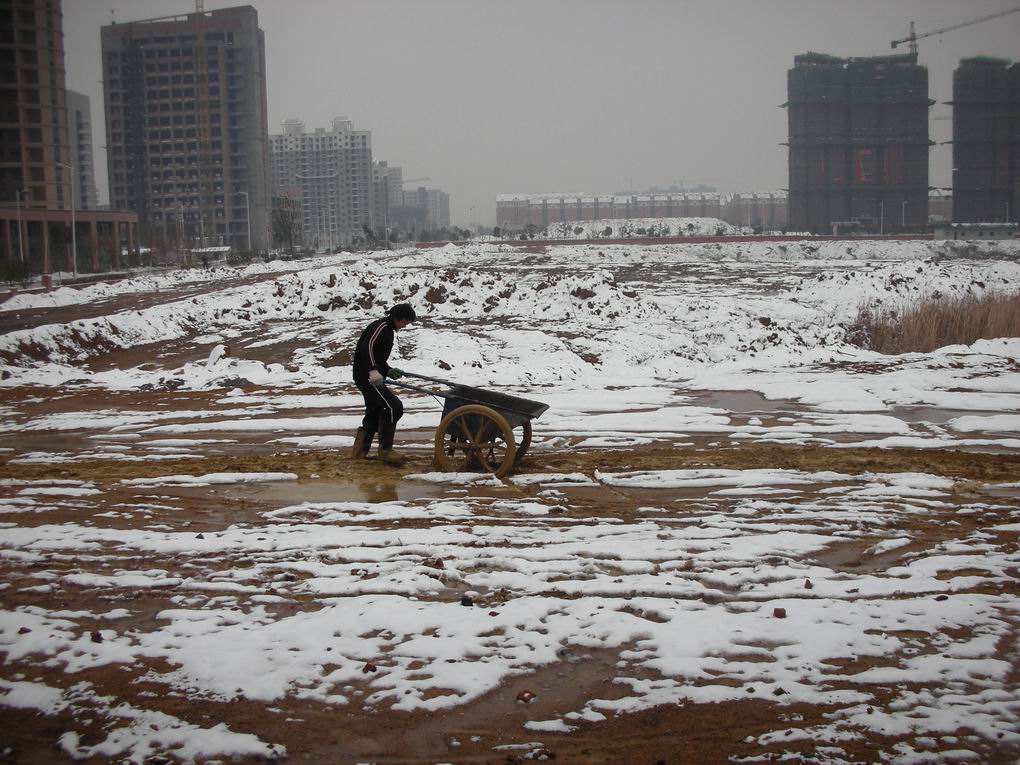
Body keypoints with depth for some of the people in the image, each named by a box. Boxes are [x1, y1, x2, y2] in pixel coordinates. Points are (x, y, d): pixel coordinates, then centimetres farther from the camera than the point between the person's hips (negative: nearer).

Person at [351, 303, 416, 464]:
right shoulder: (381, 326, -12)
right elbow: (367, 348, -27)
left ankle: (359, 452, 24)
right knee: (394, 407, -14)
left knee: (374, 413, 16)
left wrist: (389, 371, 11)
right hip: (366, 377, -11)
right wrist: (373, 371, -36)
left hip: (372, 377, 11)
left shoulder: (387, 330, 19)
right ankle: (385, 450, -7)